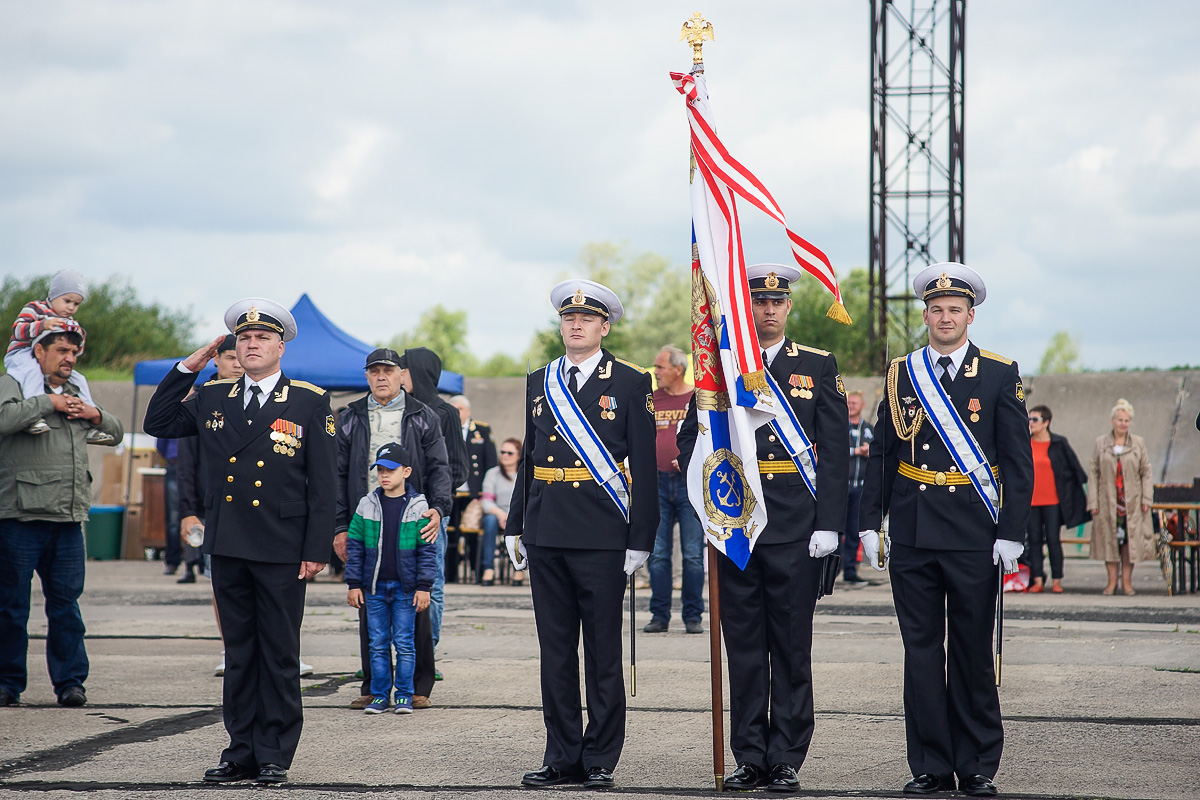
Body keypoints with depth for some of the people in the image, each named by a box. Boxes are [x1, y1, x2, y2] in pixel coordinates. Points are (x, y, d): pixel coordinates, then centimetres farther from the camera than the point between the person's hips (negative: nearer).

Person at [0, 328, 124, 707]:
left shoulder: (76, 394, 21)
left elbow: (117, 432, 29)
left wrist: (95, 415, 9)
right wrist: (47, 403, -12)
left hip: (68, 518, 5)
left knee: (66, 601, 5)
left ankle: (70, 680, 10)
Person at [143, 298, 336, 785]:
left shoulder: (310, 402, 0)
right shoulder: (212, 399, 11)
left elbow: (322, 482, -2)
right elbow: (157, 423, 18)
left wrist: (316, 550, -9)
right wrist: (188, 367, 9)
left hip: (282, 550, -4)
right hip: (228, 548, 4)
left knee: (279, 654, 1)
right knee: (238, 653, 9)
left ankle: (275, 757, 7)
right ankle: (241, 751, 14)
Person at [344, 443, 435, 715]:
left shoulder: (418, 506, -2)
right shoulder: (367, 505, 4)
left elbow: (426, 550, 0)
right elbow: (354, 546, 7)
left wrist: (423, 586, -5)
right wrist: (353, 584, 3)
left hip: (405, 588, -2)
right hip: (374, 588, 2)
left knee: (404, 644, 1)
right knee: (378, 644, 6)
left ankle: (404, 695, 10)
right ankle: (380, 695, 13)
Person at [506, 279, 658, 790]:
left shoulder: (630, 383, 0)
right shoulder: (539, 383, 13)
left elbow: (644, 467, -2)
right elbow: (528, 459, 17)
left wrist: (641, 538, -7)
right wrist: (516, 528, 12)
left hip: (602, 536, -4)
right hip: (546, 535, 4)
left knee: (603, 651, 0)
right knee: (555, 649, 7)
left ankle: (600, 761, 7)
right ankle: (562, 757, 13)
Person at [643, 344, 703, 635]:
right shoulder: (651, 399, 11)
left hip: (691, 483, -3)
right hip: (658, 482, 3)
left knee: (693, 554, -3)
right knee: (658, 553, 2)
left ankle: (693, 616, 3)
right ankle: (659, 616, 7)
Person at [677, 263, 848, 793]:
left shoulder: (818, 367, 5)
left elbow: (834, 452, 2)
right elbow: (690, 441, 13)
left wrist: (828, 525, -6)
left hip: (797, 530, -1)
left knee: (792, 649, 1)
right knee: (743, 648, 4)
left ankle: (787, 762, 6)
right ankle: (750, 759, 11)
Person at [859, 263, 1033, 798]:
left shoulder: (1000, 376, 2)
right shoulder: (901, 374, 9)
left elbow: (1018, 461, 0)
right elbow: (881, 454, 11)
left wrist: (1012, 534, -8)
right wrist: (870, 523, 4)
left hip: (973, 537, -2)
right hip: (912, 535, 2)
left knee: (972, 653, 3)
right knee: (921, 651, 4)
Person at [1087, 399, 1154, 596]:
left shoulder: (1139, 443, 6)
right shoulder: (1101, 444, 6)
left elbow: (1146, 473, 5)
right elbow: (1093, 473, 4)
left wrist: (1146, 499, -4)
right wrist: (1093, 502, -3)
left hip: (1131, 502, 0)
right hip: (1108, 502, 0)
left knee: (1130, 539, -2)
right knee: (1109, 539, -1)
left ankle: (1126, 581, 5)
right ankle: (1112, 581, 6)